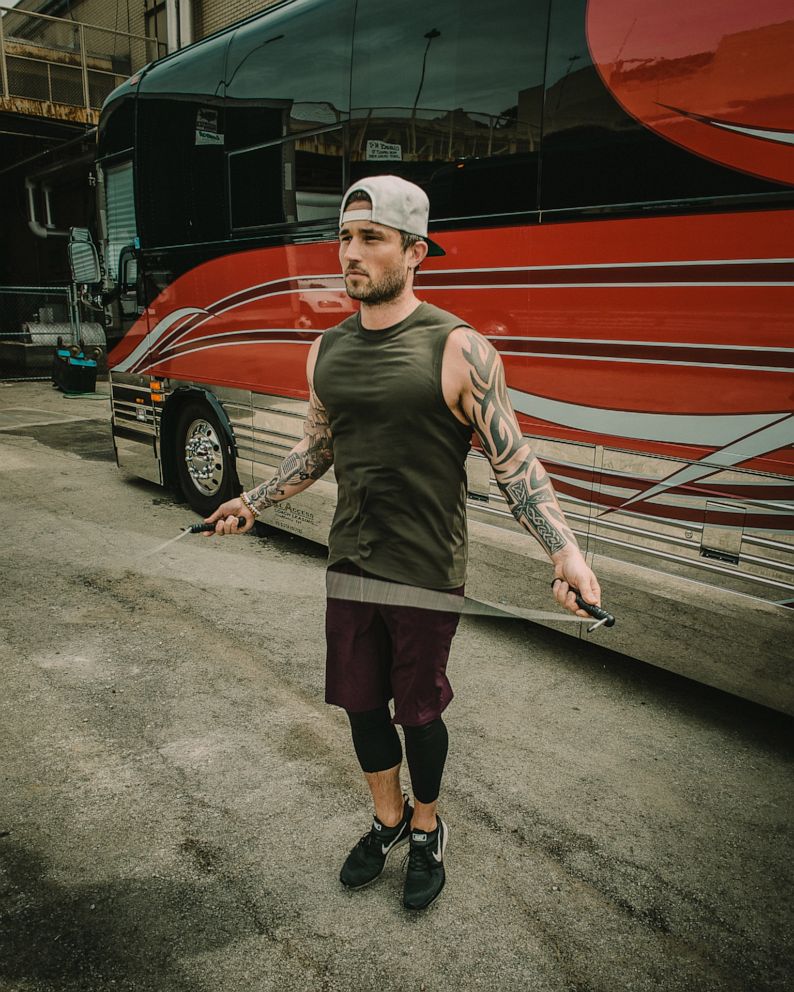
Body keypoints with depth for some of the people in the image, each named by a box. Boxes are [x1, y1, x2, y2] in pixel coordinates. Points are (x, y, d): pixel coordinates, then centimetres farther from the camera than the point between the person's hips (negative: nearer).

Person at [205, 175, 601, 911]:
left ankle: (427, 830, 39)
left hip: (426, 572, -5)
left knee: (418, 711, 11)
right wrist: (251, 503, 22)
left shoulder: (458, 348, -13)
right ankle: (387, 821, 42)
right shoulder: (327, 351, 5)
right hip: (350, 564, 5)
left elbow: (512, 461, -14)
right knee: (360, 703, 16)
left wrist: (564, 551, -24)